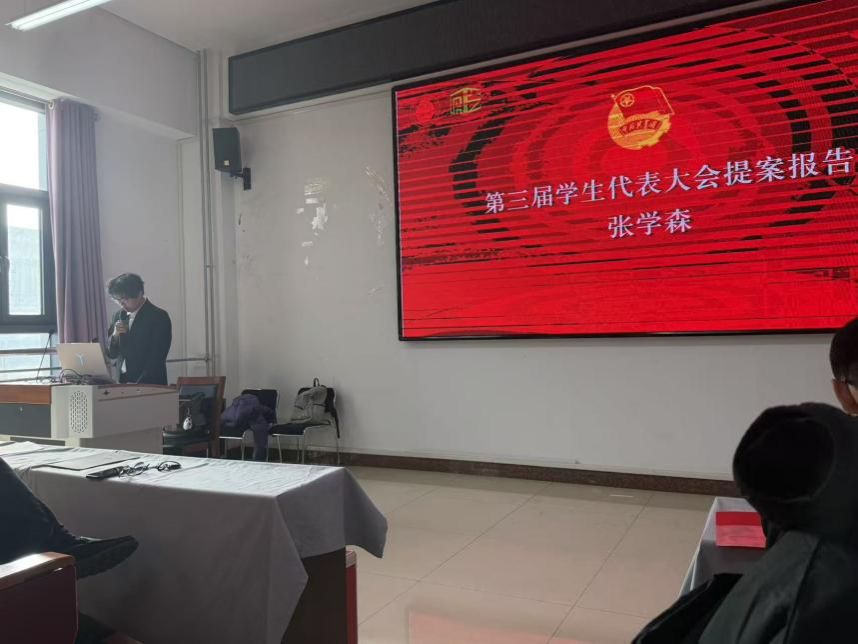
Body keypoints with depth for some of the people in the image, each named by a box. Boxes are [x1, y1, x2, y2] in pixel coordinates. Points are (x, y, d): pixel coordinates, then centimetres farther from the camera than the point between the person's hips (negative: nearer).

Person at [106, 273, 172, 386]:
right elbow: (111, 354, 13)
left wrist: (138, 385, -18)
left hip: (150, 385, -4)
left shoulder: (159, 317, -9)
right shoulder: (119, 316, 9)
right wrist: (115, 335, -5)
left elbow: (157, 359, -12)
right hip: (123, 382, 5)